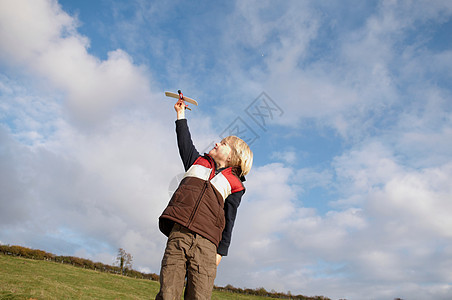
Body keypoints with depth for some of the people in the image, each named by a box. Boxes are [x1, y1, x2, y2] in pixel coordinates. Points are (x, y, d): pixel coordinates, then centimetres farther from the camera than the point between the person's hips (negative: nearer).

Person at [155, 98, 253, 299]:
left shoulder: (234, 184, 14)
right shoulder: (198, 161, 24)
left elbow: (229, 221, 10)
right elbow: (185, 142, 32)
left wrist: (221, 251, 3)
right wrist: (181, 113, 36)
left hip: (205, 242, -2)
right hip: (178, 233, 2)